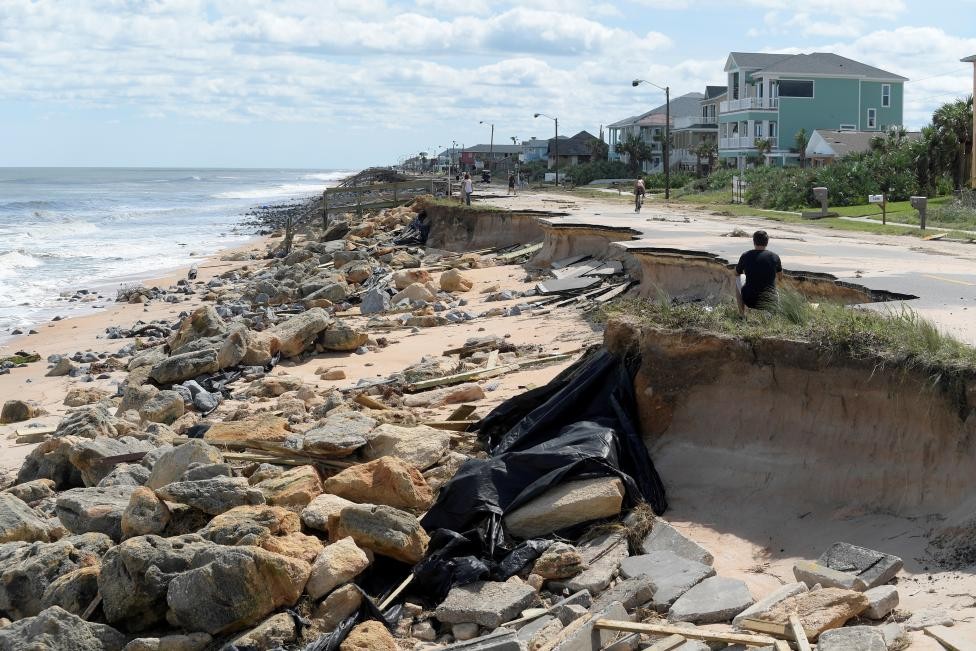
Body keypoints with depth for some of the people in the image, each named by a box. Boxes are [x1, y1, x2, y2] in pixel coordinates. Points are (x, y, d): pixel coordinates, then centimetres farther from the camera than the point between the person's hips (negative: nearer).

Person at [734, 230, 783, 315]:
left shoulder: (745, 256, -7)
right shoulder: (774, 257, -6)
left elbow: (737, 273, 13)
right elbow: (780, 276, 14)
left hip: (750, 301, -2)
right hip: (770, 301, 2)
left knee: (738, 279, 28)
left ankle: (742, 314, 28)